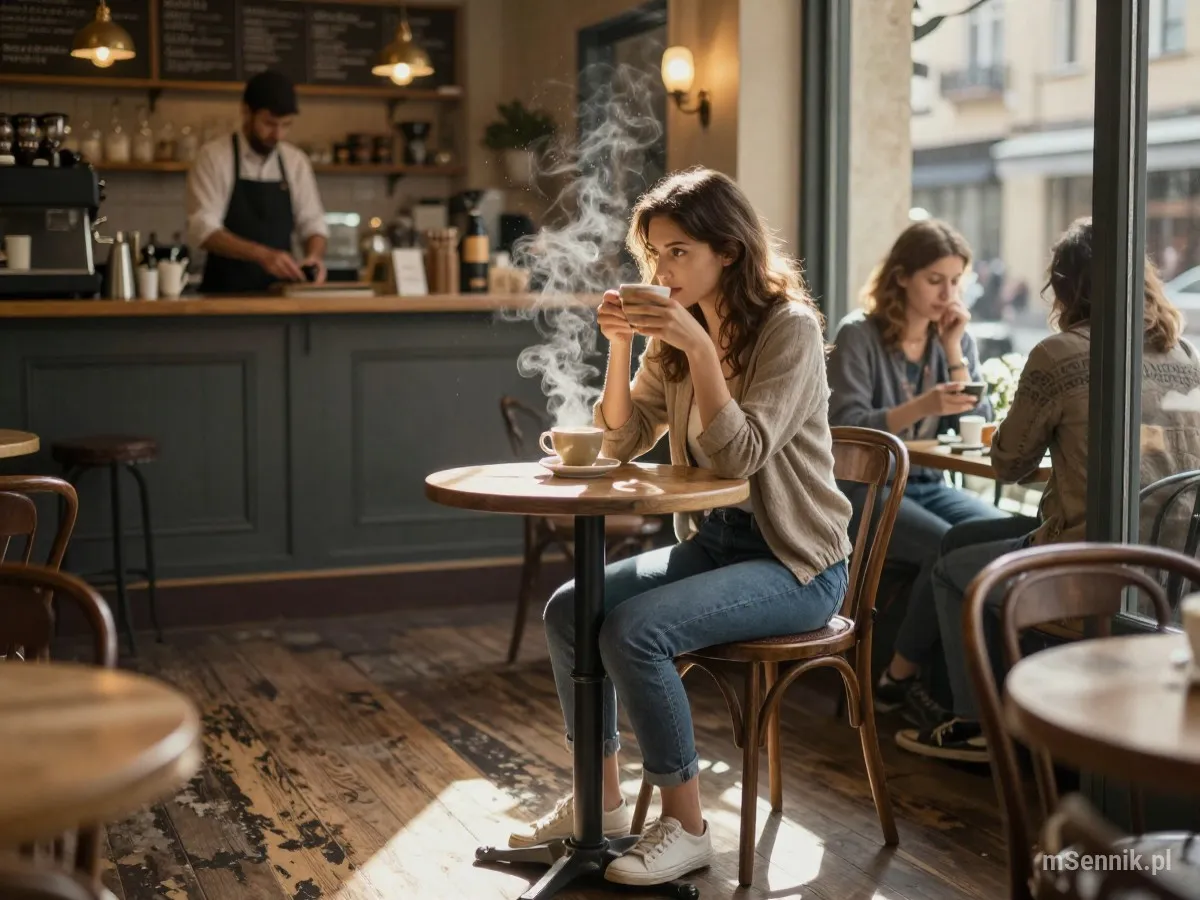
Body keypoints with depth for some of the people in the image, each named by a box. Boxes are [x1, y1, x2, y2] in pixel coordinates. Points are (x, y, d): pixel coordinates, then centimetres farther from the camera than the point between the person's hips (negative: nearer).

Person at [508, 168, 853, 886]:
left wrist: (700, 348, -28)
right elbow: (622, 443, 3)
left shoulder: (790, 328, -14)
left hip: (795, 563, -7)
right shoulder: (677, 332, 5)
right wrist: (619, 345, -9)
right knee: (569, 607, -8)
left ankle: (686, 826, -10)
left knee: (634, 629, -26)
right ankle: (601, 799, 7)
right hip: (711, 542, 7)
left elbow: (740, 455, -23)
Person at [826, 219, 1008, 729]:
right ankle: (899, 681, -10)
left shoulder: (955, 338, 10)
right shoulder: (859, 335, -5)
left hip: (929, 485, 5)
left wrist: (954, 352, -6)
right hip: (865, 490, -5)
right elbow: (848, 428, -16)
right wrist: (920, 407, -30)